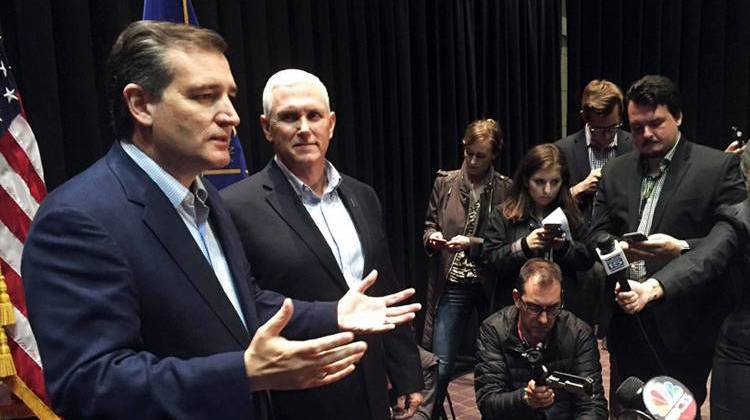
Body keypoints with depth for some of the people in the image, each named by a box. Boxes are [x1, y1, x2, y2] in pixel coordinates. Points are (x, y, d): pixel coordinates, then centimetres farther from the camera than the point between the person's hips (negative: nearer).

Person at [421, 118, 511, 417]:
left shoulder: (505, 189, -3)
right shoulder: (445, 182, 2)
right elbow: (429, 225, 10)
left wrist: (472, 243, -18)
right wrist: (432, 237, -11)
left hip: (490, 286, 0)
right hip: (452, 285, 1)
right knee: (440, 365, 1)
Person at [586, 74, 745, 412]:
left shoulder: (719, 166, -4)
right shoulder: (616, 171, 9)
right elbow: (597, 234, 8)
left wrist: (680, 248, -23)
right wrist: (619, 247, -14)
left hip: (684, 324, -4)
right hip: (627, 319, 4)